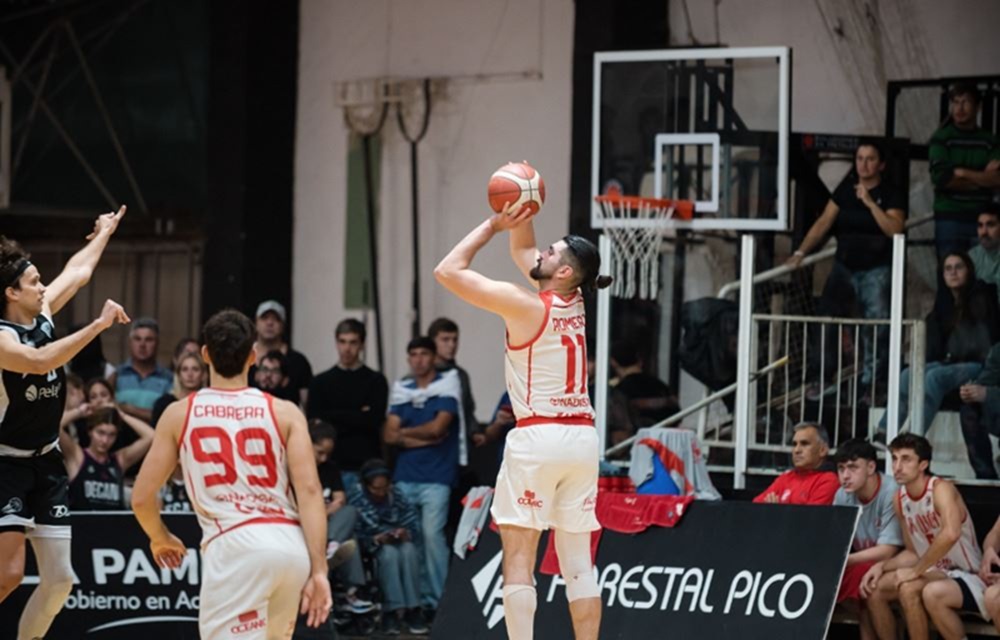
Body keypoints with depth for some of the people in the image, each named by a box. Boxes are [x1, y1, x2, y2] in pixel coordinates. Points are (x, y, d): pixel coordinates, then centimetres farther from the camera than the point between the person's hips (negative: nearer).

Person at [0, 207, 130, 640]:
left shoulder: (44, 311, 3)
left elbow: (78, 270, 21)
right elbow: (39, 360, -38)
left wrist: (104, 233, 36)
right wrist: (99, 325, -40)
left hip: (46, 461, 8)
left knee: (59, 579, 4)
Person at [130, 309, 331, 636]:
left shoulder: (180, 414, 10)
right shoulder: (285, 412, 11)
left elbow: (141, 497, 11)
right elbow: (309, 491, 0)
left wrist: (161, 538, 32)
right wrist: (319, 570, -1)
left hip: (235, 546, -4)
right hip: (291, 545, 4)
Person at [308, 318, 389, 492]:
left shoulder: (375, 381, 8)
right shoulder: (320, 383, 11)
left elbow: (374, 420, -5)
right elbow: (314, 423, -1)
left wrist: (334, 417, -6)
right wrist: (359, 416, -7)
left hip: (366, 468, -1)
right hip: (331, 467, 1)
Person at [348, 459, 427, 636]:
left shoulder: (396, 495, -1)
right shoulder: (356, 498, -11)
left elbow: (414, 525, -3)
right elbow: (355, 535, -16)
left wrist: (406, 533, -25)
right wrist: (377, 540, -31)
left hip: (398, 542, 3)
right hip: (369, 548, -3)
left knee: (409, 550, -31)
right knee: (389, 553, -35)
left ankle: (412, 609, -33)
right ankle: (393, 610, -38)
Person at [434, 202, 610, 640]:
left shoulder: (525, 305, -10)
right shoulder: (574, 303, 10)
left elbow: (448, 271, -7)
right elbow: (523, 251, 27)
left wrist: (492, 225, 0)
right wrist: (520, 218, 14)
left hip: (537, 438, -7)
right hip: (582, 438, 7)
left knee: (519, 560, -6)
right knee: (578, 562, 8)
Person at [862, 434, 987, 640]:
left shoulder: (940, 489, -19)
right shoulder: (900, 499, 4)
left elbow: (951, 533, -39)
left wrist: (916, 571, -31)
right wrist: (882, 566, -5)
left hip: (968, 578, -8)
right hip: (937, 575, 8)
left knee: (933, 593, -37)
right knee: (875, 589, -4)